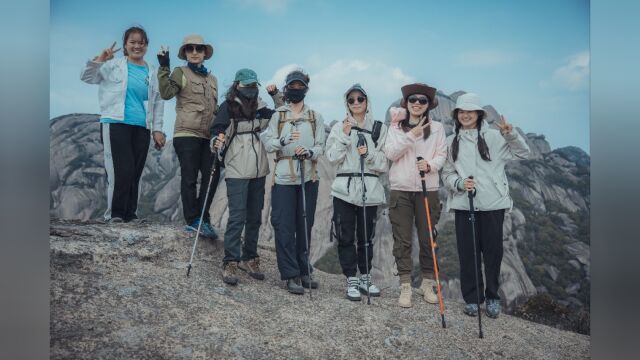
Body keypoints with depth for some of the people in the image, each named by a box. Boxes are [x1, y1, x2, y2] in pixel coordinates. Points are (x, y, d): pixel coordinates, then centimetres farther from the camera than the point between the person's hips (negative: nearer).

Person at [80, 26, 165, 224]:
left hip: (142, 128, 3)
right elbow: (86, 77, 4)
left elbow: (158, 102, 15)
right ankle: (114, 214, 0)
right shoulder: (114, 65, 7)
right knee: (121, 171, -12)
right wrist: (99, 60, -13)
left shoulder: (152, 72, 15)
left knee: (135, 173, 3)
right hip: (116, 124, -3)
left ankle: (130, 213, 12)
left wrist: (157, 129, 8)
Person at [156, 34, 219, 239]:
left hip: (208, 136, 6)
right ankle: (193, 220, 3)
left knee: (212, 176, 2)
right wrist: (164, 67, -17)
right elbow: (166, 93, -13)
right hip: (186, 134, -6)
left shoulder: (212, 79, 21)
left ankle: (202, 219, 13)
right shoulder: (181, 73, 4)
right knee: (190, 177, -4)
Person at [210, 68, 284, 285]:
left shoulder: (261, 108, 11)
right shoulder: (228, 107, -2)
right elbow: (217, 132, -6)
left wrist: (276, 95, 7)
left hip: (258, 171, 5)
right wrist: (216, 144, -28)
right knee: (237, 217, -10)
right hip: (237, 172, -5)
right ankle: (230, 263, -3)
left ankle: (249, 259, 22)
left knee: (255, 217, 11)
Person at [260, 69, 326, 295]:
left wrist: (309, 152, -17)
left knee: (305, 226, 7)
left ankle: (303, 271, 19)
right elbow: (267, 143, 2)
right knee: (284, 227, -5)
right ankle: (291, 275, 3)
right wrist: (284, 140, -16)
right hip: (283, 177, -1)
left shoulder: (315, 117, 11)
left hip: (308, 177, 1)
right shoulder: (277, 116, 10)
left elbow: (321, 146, 4)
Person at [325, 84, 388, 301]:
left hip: (370, 189, 0)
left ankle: (365, 278, 23)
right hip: (345, 189, 0)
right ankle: (352, 281, 12)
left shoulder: (380, 128, 7)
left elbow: (385, 163, 4)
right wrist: (344, 136, -11)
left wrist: (369, 154, -12)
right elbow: (332, 158, -2)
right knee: (346, 237, 0)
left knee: (366, 237, 8)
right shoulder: (339, 127, 8)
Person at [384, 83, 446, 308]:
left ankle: (427, 284, 20)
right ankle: (405, 287, 11)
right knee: (402, 239, 2)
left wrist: (430, 165, -19)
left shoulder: (437, 127, 6)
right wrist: (411, 135, -16)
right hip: (401, 189, 0)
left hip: (428, 189, 0)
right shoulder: (396, 127, 6)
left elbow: (442, 155, 2)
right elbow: (390, 153, -6)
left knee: (427, 238, 5)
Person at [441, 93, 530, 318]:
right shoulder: (451, 141, 9)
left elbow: (522, 153, 4)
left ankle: (492, 297, 21)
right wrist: (459, 183, -13)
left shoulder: (493, 137, 4)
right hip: (463, 204, 1)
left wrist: (511, 134, -12)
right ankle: (471, 298, 19)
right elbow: (447, 173, 7)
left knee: (493, 251, 5)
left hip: (492, 204, -1)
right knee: (467, 253, 5)